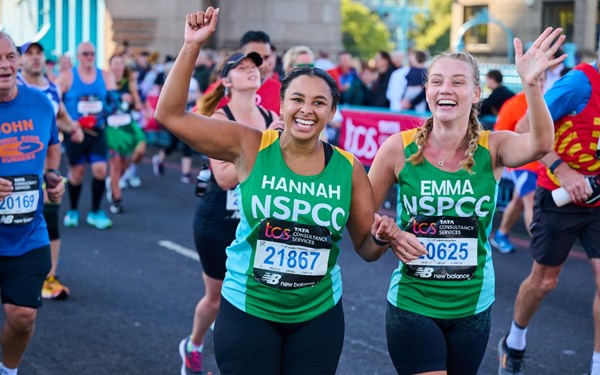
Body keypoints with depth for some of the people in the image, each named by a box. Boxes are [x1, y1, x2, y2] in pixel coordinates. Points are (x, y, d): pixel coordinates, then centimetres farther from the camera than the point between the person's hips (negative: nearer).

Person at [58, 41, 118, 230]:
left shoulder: (106, 76, 5)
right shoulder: (67, 77, -3)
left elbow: (113, 100, 4)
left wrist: (101, 117, -13)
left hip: (97, 131, 2)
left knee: (100, 169, -8)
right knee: (77, 171, 5)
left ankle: (95, 213, 7)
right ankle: (73, 211, 24)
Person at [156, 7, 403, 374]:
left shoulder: (349, 168, -5)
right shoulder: (251, 147, -9)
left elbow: (366, 248, 5)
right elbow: (171, 114, -13)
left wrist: (382, 236, -18)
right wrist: (192, 46, -20)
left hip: (319, 315, 2)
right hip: (247, 311, -2)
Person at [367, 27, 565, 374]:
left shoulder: (492, 147, -8)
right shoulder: (399, 147, -10)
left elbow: (540, 144, -30)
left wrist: (532, 85, -46)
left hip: (473, 307, 2)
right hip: (412, 304, -2)